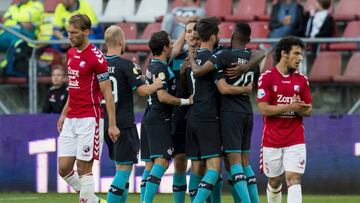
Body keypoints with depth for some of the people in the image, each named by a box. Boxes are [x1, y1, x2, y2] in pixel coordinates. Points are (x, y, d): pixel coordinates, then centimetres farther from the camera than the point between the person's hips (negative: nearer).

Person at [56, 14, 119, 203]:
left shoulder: (96, 57, -11)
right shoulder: (71, 53, 13)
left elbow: (107, 93, -11)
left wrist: (112, 124, -15)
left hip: (88, 120, -8)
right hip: (71, 120, 8)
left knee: (83, 168, -6)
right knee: (64, 168, 4)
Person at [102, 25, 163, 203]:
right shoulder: (126, 65, -13)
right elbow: (142, 90, -14)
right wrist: (156, 85, 6)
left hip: (106, 123, 7)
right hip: (124, 124, -7)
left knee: (120, 167, 18)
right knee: (125, 168, -4)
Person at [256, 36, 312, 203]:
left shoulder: (302, 80, 7)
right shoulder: (267, 78, -4)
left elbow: (308, 111, 9)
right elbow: (264, 109, -11)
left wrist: (300, 109, -14)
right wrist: (290, 107, -18)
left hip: (295, 140, 2)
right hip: (272, 140, -1)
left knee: (294, 179, -12)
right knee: (274, 182, 10)